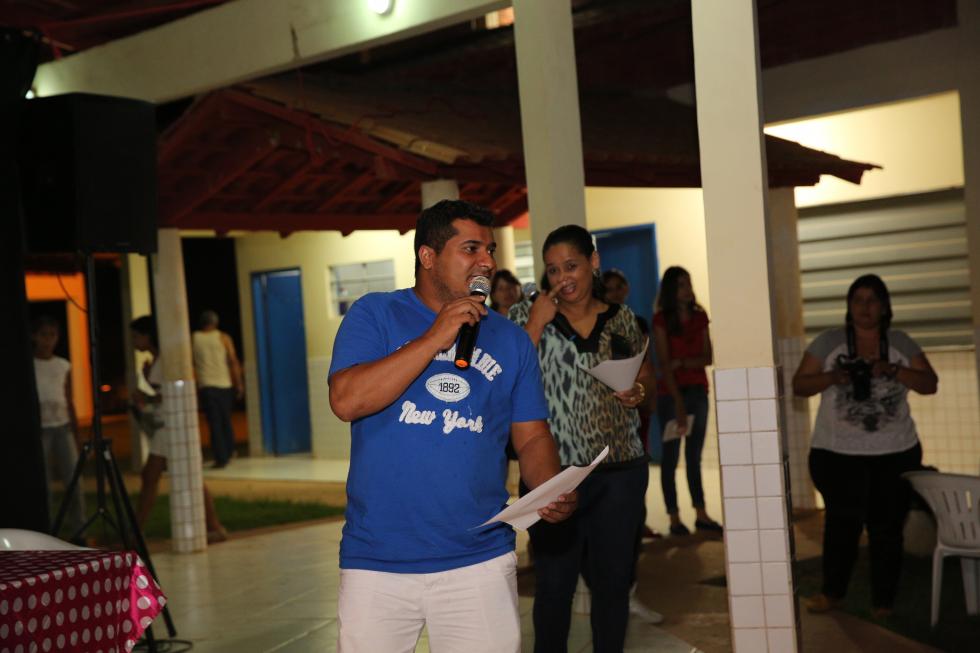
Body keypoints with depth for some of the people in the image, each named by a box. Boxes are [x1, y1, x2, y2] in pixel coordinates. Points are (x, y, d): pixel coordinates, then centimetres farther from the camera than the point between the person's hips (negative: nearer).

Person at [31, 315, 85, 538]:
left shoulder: (64, 366, 10)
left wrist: (77, 436, 11)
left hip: (62, 428, 2)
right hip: (39, 429, -2)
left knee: (74, 482, -5)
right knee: (43, 486, -2)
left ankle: (79, 533, 2)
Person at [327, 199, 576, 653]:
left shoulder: (510, 340, 9)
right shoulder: (373, 314, 0)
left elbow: (531, 436, 10)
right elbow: (346, 402, -15)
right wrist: (435, 338, -17)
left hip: (480, 562, 2)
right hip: (377, 562, -2)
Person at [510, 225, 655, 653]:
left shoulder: (621, 318, 6)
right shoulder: (528, 315, -2)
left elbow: (647, 373, 18)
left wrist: (640, 389, -4)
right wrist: (536, 324, -16)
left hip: (620, 470, 3)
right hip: (553, 470, -3)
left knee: (613, 580, 14)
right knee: (554, 585, 5)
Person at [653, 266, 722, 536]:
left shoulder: (699, 316, 8)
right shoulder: (662, 319, -6)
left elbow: (707, 358, 4)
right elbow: (664, 364, -12)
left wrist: (683, 362, -15)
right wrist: (678, 401, -19)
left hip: (698, 391, 5)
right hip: (671, 392, -4)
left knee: (694, 455, 8)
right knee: (671, 455, -1)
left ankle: (701, 515, 11)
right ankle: (674, 518, 1)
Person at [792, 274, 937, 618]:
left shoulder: (901, 342, 5)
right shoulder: (828, 342, 0)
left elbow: (929, 384, 1)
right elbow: (799, 385, 0)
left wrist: (893, 370, -16)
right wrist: (831, 377, -19)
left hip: (895, 454, 2)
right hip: (838, 454, -2)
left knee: (887, 526, 6)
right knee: (843, 522, -4)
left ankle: (882, 601, 18)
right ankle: (832, 591, 16)